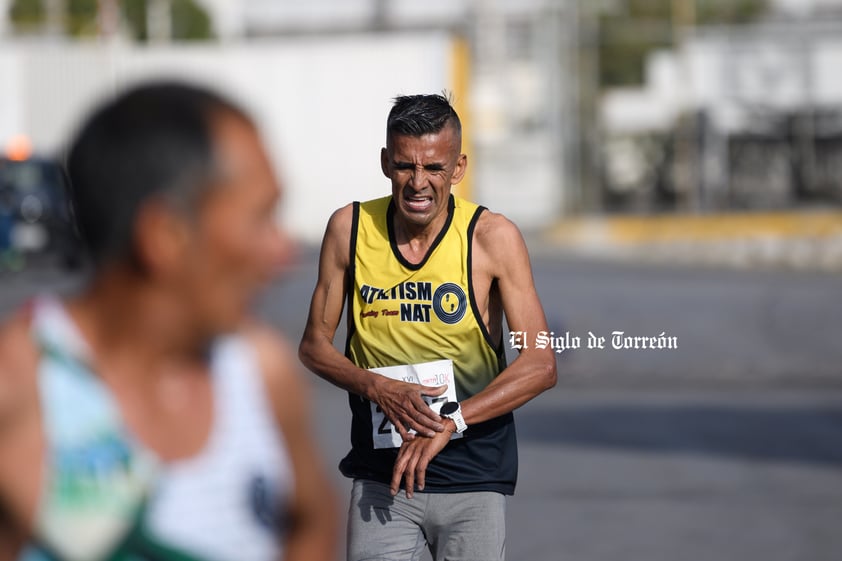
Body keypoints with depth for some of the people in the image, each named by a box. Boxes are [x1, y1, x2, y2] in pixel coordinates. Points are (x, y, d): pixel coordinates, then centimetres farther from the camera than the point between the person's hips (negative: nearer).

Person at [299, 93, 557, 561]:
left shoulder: (492, 237, -9)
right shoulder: (349, 229, -2)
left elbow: (540, 365, -12)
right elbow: (314, 345, 6)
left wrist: (450, 422, -23)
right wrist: (377, 387, -13)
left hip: (473, 478, -1)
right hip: (380, 477, 1)